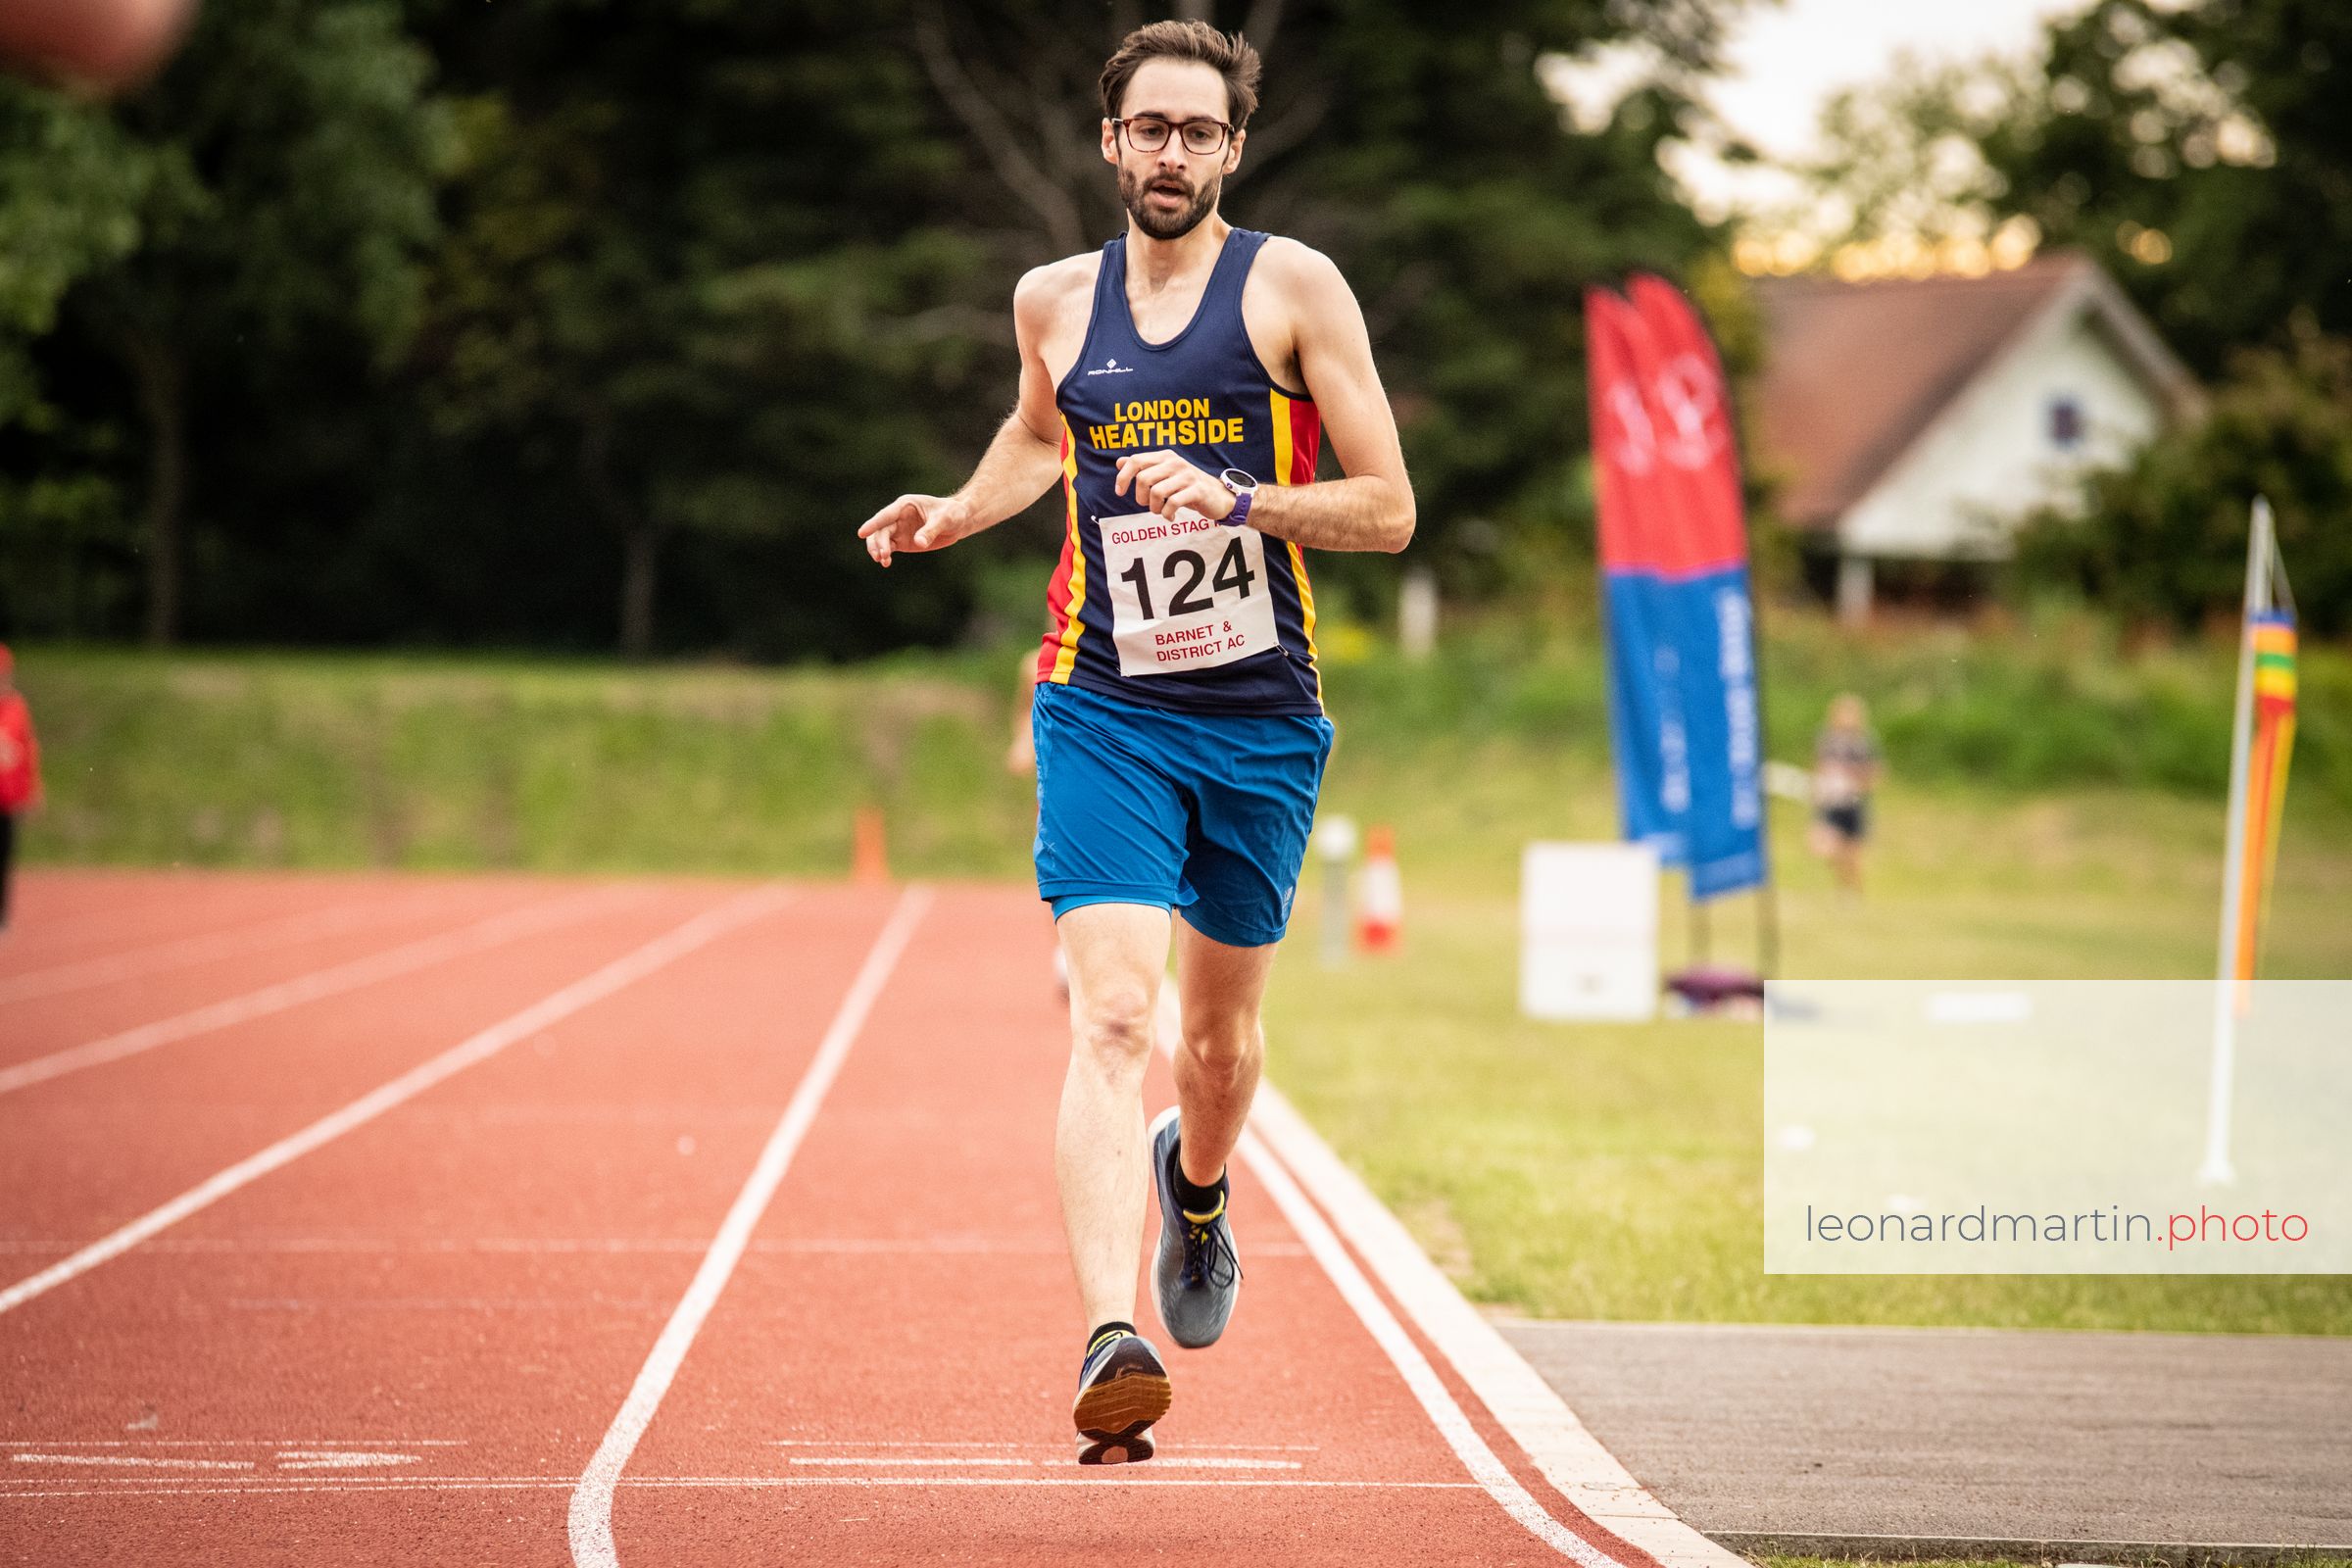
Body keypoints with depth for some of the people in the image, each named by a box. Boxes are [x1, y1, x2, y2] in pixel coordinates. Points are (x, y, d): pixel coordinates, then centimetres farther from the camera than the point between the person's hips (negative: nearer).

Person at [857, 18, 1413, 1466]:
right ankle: (1113, 1343, -29)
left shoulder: (1295, 286, -2)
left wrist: (1235, 500, -19)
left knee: (1221, 1032, 16)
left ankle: (1196, 1183, 51)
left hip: (1261, 717, 0)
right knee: (1114, 1016, -19)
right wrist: (959, 513, 13)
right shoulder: (1053, 303, 8)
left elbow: (1389, 508, -5)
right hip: (1104, 709, 0)